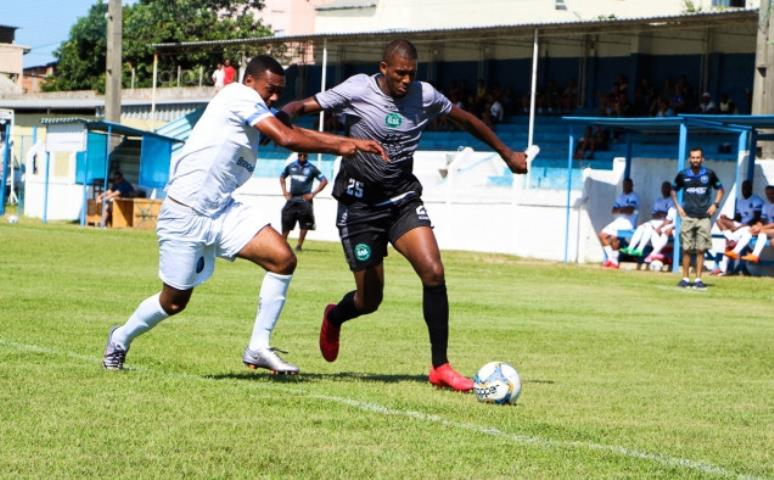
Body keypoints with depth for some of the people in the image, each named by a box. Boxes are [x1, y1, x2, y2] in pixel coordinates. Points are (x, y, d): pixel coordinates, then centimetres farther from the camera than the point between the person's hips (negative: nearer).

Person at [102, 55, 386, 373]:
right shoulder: (240, 96, -13)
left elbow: (297, 132, 6)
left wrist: (351, 143, -5)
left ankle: (259, 347, -3)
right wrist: (338, 148, -10)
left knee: (283, 259, -10)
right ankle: (121, 338, 33)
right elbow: (287, 138, -21)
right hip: (185, 214, -8)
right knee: (174, 302, 4)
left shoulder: (256, 114, 13)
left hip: (223, 212, 8)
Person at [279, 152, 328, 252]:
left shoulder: (311, 168, -4)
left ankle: (299, 245, 5)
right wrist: (284, 191, 10)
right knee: (286, 224, 4)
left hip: (304, 199, -3)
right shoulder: (291, 166, 6)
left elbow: (324, 181, -4)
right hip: (292, 199, 3)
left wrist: (313, 194, -8)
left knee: (304, 225, -4)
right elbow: (282, 177, 23)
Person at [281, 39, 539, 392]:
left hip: (403, 199, 3)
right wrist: (290, 110, -36)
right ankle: (334, 318, 39)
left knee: (433, 272, -18)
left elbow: (465, 120, 16)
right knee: (369, 300, 0)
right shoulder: (358, 90, -11)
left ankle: (440, 367, -10)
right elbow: (306, 106, -12)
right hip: (360, 205, -3)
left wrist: (507, 154, 22)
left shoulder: (424, 96, 0)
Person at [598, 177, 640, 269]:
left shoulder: (634, 197, 0)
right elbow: (613, 211, 11)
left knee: (613, 236, -30)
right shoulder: (620, 197, 23)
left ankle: (615, 261, -21)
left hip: (628, 223, -8)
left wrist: (619, 209, 1)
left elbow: (630, 210, -14)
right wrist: (624, 209, -6)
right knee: (602, 235, -9)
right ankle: (610, 258, -5)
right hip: (617, 221, 8)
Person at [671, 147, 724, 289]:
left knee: (701, 250, 0)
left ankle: (698, 279, 4)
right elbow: (673, 190, 17)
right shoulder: (682, 175, 3)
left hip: (704, 217, 0)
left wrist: (715, 204, 1)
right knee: (686, 249, 0)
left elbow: (720, 189, 14)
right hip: (688, 217, 0)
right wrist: (678, 206, 5)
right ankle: (685, 279, 6)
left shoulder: (709, 174, 2)